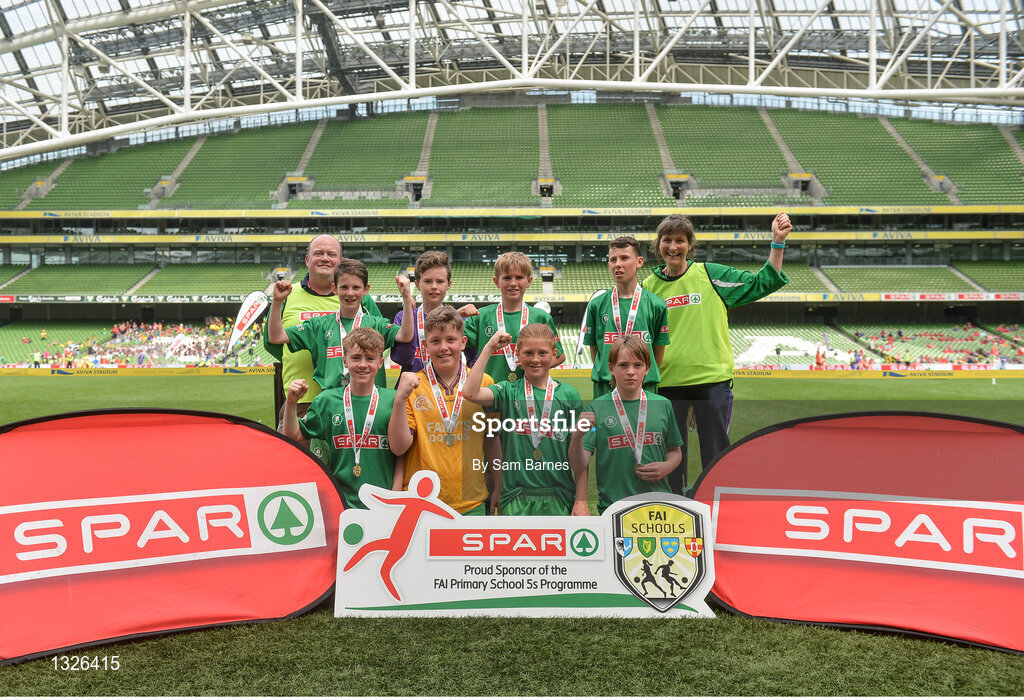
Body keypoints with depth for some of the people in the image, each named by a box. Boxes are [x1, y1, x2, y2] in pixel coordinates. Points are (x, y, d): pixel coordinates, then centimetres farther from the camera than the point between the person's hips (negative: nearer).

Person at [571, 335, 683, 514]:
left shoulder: (663, 405, 4)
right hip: (613, 505, -2)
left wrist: (667, 467, -3)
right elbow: (579, 467, -8)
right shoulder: (596, 409, -4)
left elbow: (675, 451, 18)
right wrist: (577, 437, -26)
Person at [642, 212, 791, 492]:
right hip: (667, 383, 2)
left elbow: (763, 283, 5)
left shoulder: (710, 274, 1)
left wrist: (778, 242, -3)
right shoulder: (650, 286, 6)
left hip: (712, 380, -1)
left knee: (716, 456, 7)